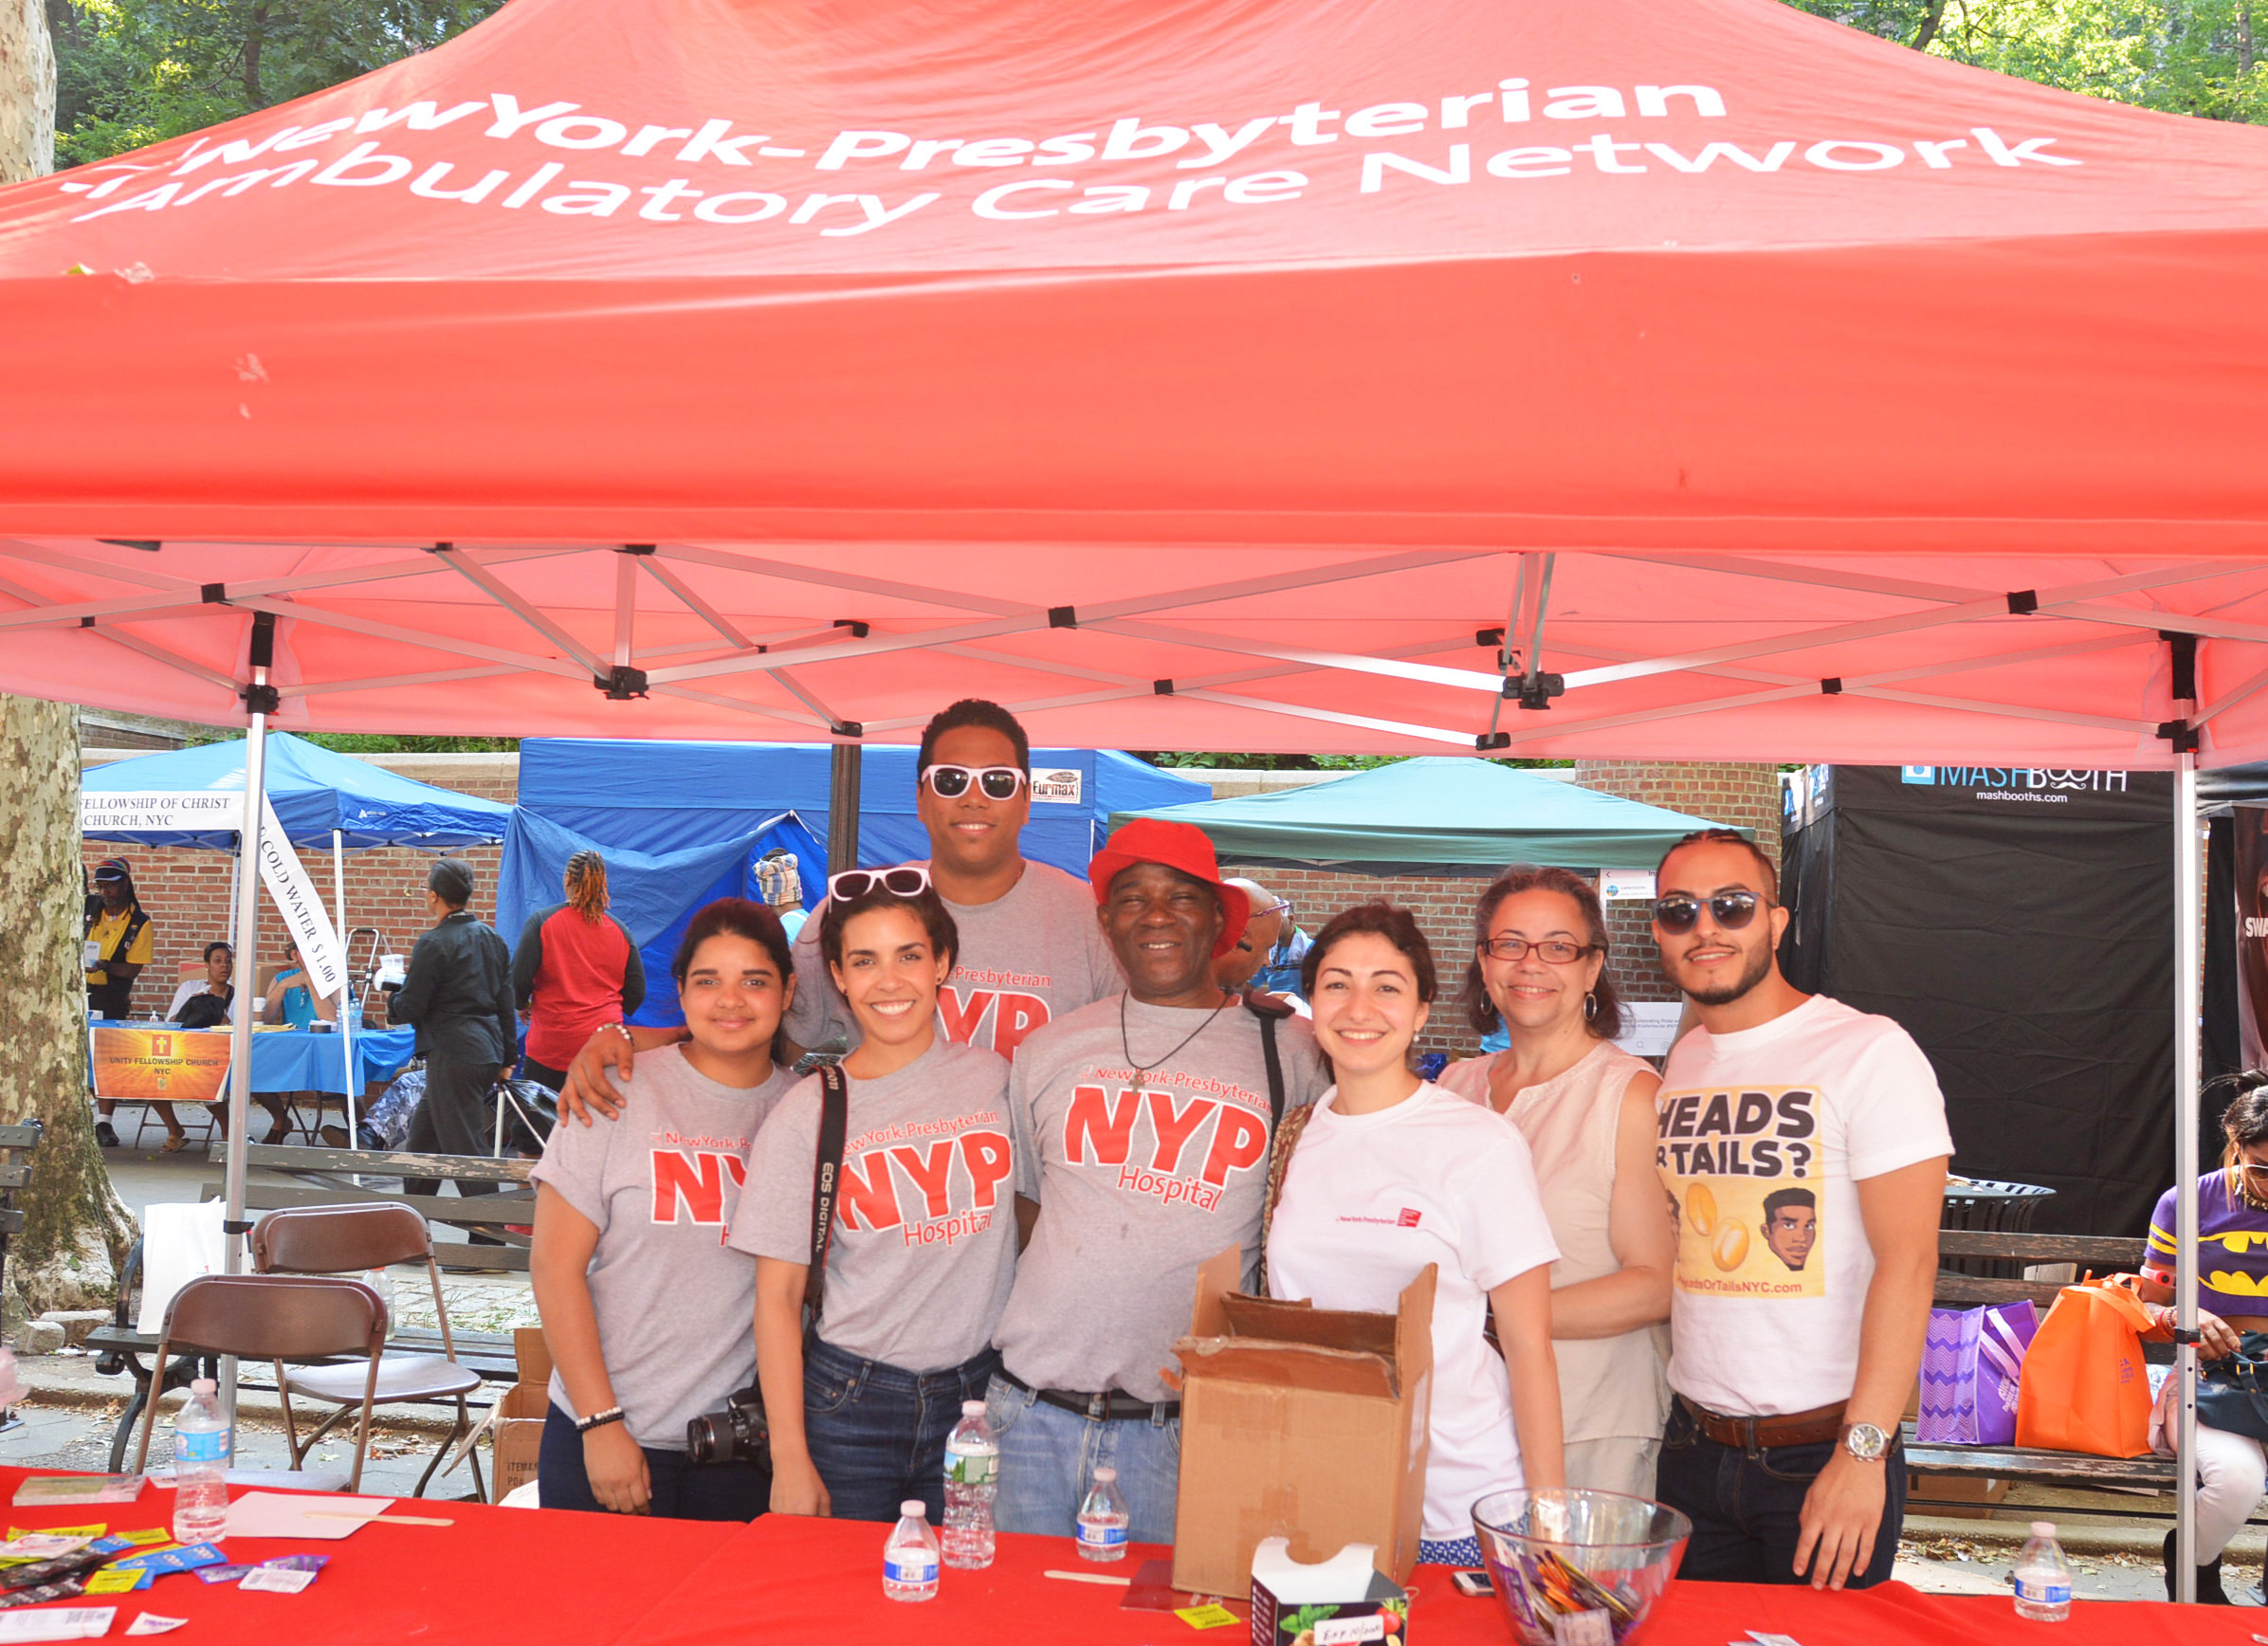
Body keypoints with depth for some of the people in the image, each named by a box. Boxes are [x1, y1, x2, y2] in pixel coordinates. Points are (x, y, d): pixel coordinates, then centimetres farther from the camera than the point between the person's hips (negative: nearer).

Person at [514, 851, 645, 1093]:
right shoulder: (620, 930, 6)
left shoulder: (541, 921, -4)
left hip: (552, 1047, -3)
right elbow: (636, 992, 10)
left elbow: (520, 978, -6)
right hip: (607, 1048, 3)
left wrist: (522, 1005, 14)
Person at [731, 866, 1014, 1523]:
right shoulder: (808, 1113, -4)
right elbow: (778, 1296, -2)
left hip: (976, 1399, 2)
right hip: (850, 1404, -2)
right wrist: (790, 1457, -7)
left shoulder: (996, 1077, 2)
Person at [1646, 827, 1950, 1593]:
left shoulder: (1868, 1051, -11)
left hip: (1823, 1453, -5)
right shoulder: (1680, 1066, 9)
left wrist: (1861, 1451, -21)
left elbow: (1907, 1260, -16)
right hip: (1693, 1447, 6)